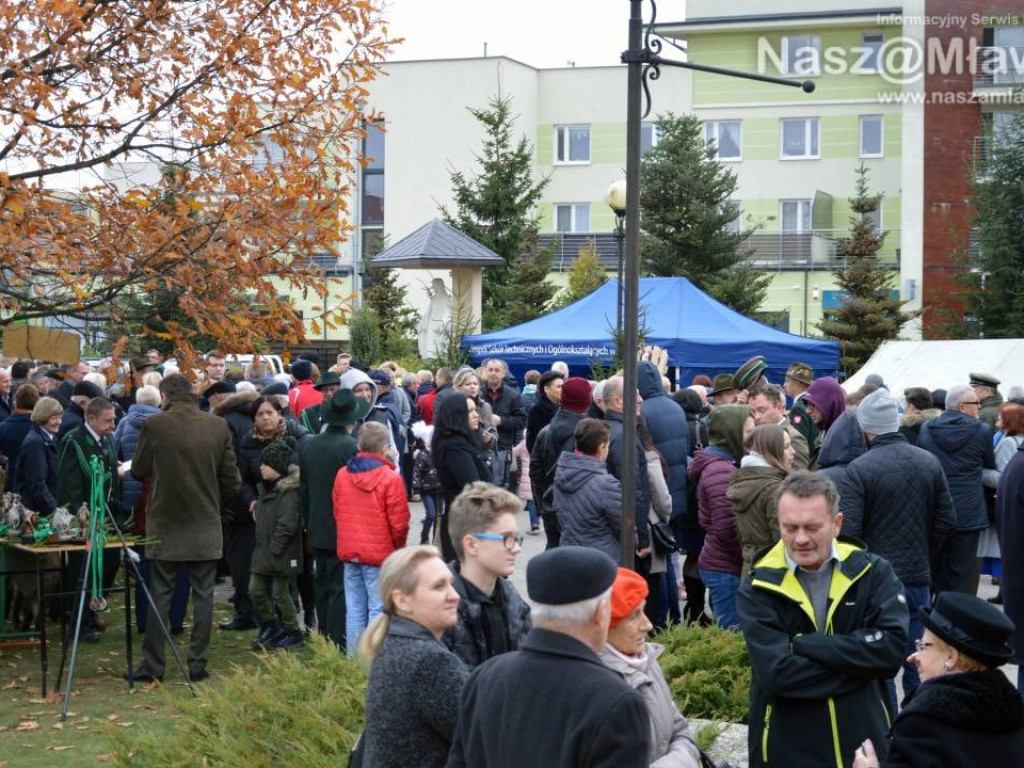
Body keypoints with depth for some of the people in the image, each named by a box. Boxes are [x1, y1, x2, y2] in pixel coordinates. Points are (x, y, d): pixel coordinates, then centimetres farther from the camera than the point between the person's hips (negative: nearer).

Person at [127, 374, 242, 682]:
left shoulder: (155, 425, -9)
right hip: (206, 526, 1)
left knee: (160, 595, 7)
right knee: (203, 596, 8)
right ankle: (198, 663, 9)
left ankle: (152, 665, 10)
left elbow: (138, 471, 2)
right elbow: (232, 481, 1)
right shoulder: (218, 426, -2)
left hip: (165, 525, -1)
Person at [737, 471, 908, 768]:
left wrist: (804, 645, -18)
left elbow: (893, 648, -16)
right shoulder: (758, 589, -8)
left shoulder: (873, 572, -3)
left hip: (864, 739, 2)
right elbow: (776, 672, -19)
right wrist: (859, 666, -17)